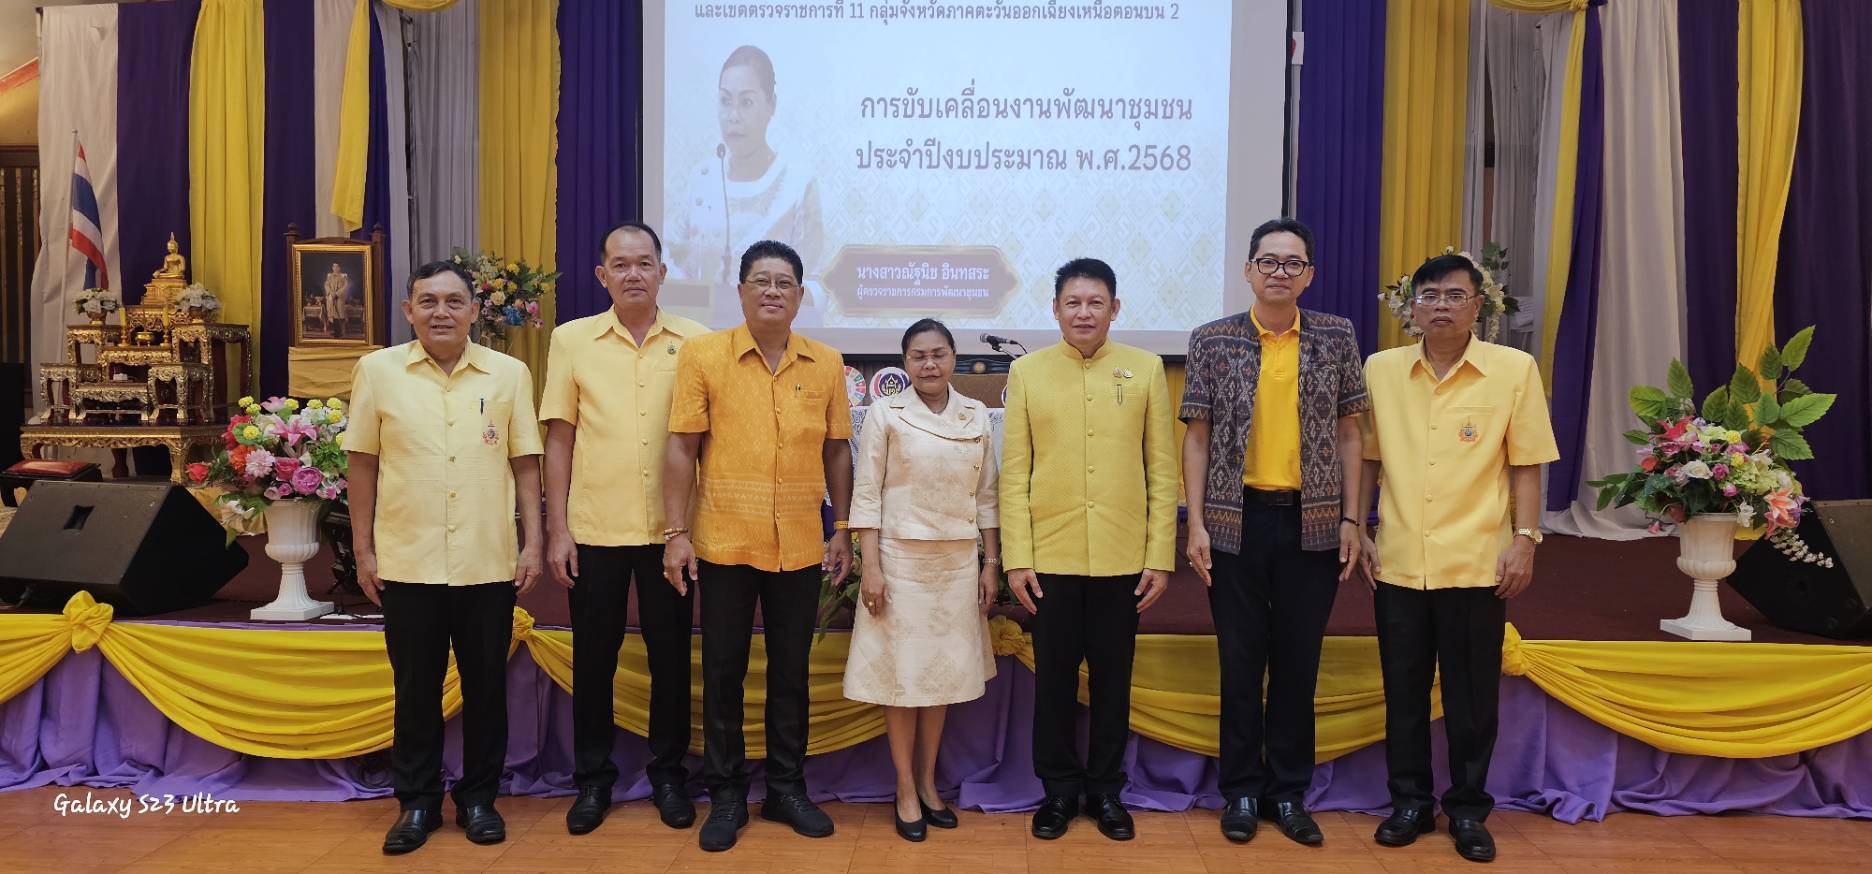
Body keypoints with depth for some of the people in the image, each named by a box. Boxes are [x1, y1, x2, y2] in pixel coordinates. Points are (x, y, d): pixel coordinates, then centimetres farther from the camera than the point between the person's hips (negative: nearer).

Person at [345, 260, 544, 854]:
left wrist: (532, 543, -1)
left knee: (486, 685, 9)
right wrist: (363, 549, 3)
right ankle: (416, 801, 25)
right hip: (407, 562, 0)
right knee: (415, 687, 10)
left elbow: (525, 465, 4)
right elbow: (363, 465, 5)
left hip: (489, 562, 0)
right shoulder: (377, 370, 1)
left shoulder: (509, 374, 2)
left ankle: (478, 797, 25)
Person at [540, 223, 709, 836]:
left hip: (670, 530, 0)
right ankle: (593, 778, 26)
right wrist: (557, 530, -2)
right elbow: (559, 439, 2)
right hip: (594, 530, 0)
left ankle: (669, 774, 25)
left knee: (671, 655, 9)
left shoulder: (695, 342, 1)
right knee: (593, 658, 10)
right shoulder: (572, 340, 2)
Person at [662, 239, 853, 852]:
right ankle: (726, 794, 22)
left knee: (791, 671, 12)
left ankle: (787, 789, 26)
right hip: (724, 545, -2)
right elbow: (682, 448, -3)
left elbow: (837, 451, 10)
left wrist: (843, 531, 8)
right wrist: (675, 533, -7)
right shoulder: (703, 355, -3)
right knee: (723, 672, 8)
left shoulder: (826, 364, 5)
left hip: (800, 547, 2)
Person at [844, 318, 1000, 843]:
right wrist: (870, 566, -12)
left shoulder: (977, 416, 5)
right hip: (901, 558, -3)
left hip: (958, 562, 3)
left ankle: (928, 782, 24)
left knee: (944, 672, 10)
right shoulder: (886, 414, -4)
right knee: (902, 672, 3)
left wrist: (992, 562, 5)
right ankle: (905, 790, 14)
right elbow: (866, 493, -6)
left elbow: (987, 496, 8)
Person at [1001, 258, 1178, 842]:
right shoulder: (1027, 372, 3)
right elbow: (1014, 472, 0)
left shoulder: (1146, 370, 3)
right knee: (1054, 678, 9)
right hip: (1052, 555, 0)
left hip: (1123, 557, 0)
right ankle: (1059, 788, 25)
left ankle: (1106, 789, 25)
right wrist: (1016, 558, -5)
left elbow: (1163, 471, 2)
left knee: (1113, 679, 10)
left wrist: (1161, 556, -3)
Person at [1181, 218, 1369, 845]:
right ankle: (1241, 792, 20)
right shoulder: (1212, 341, 0)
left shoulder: (1337, 338, 4)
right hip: (1236, 520, -1)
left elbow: (1348, 432, 6)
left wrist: (1350, 519, 1)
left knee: (1298, 662, 9)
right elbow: (1197, 437, 0)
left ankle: (1289, 793, 22)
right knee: (1241, 660, 7)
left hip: (1313, 523, 1)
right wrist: (1196, 523, -6)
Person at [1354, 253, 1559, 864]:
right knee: (1404, 692, 11)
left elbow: (1526, 465, 0)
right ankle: (1409, 802, 26)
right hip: (1399, 563, 2)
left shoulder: (1515, 370, -3)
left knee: (1472, 697, 7)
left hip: (1476, 564, -2)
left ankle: (1468, 809, 23)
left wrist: (1524, 539, -6)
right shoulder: (1380, 370, 3)